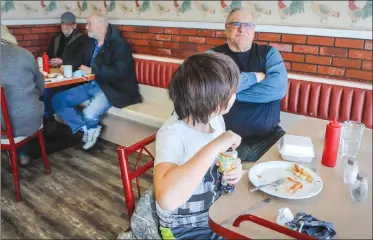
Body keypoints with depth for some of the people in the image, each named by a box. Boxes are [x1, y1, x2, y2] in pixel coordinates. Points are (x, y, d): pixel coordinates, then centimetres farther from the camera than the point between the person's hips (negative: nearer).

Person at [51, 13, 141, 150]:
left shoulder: (119, 45, -14)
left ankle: (91, 128, 9)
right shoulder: (91, 43, 11)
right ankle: (88, 129, 1)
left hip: (112, 88, -8)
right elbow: (80, 61, 23)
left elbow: (119, 72, -25)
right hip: (92, 85, 9)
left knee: (89, 115, -31)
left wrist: (92, 70, -19)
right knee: (58, 100, 1)